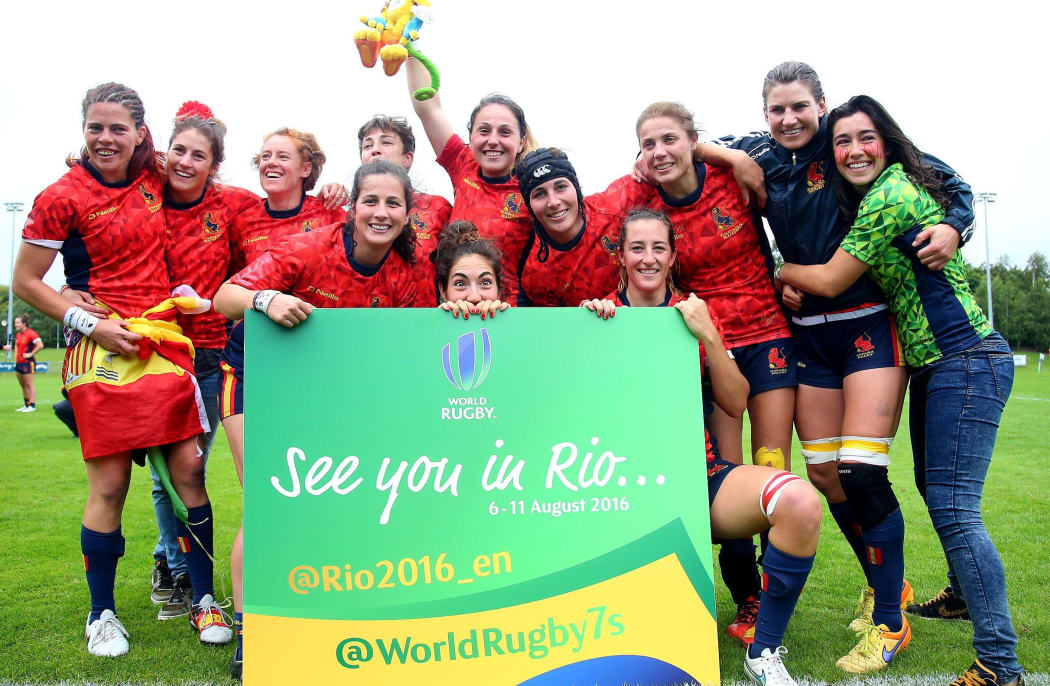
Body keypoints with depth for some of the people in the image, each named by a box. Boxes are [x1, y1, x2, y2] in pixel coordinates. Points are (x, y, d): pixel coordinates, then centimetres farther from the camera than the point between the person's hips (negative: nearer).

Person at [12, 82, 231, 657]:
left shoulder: (153, 180, 7)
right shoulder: (61, 198, -4)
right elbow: (25, 282, 0)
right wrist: (92, 325, -10)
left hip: (163, 340, 4)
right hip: (101, 349, -4)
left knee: (188, 468, 2)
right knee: (109, 486, 0)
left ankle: (203, 600, 16)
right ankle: (101, 615, 19)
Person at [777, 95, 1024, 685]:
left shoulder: (890, 194, -16)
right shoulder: (888, 191, 14)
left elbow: (830, 281, -13)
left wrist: (777, 270, 3)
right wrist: (795, 282, 4)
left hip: (966, 360, -10)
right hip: (933, 365, 10)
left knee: (953, 508, -13)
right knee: (936, 490, 22)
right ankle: (966, 595, 41)